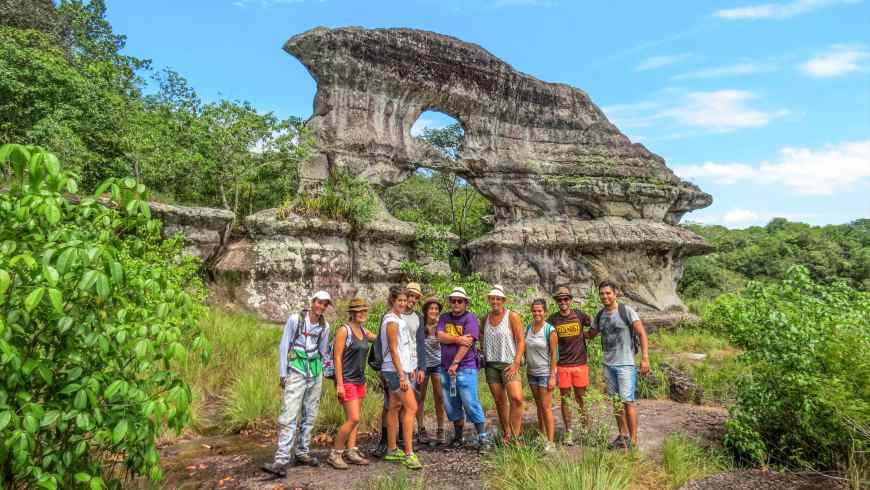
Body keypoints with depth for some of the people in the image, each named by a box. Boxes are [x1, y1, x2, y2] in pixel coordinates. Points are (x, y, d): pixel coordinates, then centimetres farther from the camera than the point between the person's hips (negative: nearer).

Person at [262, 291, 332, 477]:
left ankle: (303, 453, 23)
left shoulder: (325, 326, 3)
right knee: (289, 416, -11)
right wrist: (283, 373, -5)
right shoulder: (295, 319, -8)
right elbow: (283, 346, -5)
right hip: (296, 372, -5)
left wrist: (319, 370, 15)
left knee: (310, 415, 10)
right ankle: (281, 460, -10)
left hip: (315, 374, 5)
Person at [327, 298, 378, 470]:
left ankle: (350, 452, 17)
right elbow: (337, 357, -13)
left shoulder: (364, 332, 10)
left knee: (355, 419, 9)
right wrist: (339, 384, -17)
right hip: (346, 381, -8)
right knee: (353, 418, -11)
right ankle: (335, 454, 2)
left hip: (360, 380, 8)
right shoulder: (344, 330, -11)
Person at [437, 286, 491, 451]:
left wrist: (455, 363, -20)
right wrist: (458, 339, -18)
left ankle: (483, 438, 3)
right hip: (446, 368, 6)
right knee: (451, 405, 12)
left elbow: (467, 343, -15)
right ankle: (458, 438, 25)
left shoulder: (469, 318, -5)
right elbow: (440, 336, -5)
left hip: (465, 368, -5)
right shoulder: (444, 318, 11)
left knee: (470, 403, -7)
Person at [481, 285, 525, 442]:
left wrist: (516, 363, -15)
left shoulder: (512, 316, -5)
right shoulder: (485, 318, 9)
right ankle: (505, 434, 20)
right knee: (499, 401, 8)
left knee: (516, 398, -19)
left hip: (509, 364, -4)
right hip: (491, 364, 5)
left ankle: (515, 435, -8)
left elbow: (521, 341, -7)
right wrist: (483, 356, 8)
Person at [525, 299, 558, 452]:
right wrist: (525, 368, 8)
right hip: (531, 372, 6)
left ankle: (550, 442, 1)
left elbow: (554, 354, -12)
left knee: (546, 407, -5)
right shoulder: (528, 328, 4)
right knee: (539, 406, 14)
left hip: (545, 372, -6)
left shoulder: (550, 330, -12)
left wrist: (552, 376, -14)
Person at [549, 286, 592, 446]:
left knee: (581, 397, 8)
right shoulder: (553, 319, -1)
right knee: (565, 398, 5)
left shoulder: (579, 315, -1)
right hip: (562, 365, 0)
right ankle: (568, 432, 15)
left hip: (580, 363, 0)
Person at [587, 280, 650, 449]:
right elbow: (590, 334, 23)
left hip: (625, 364, -6)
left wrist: (645, 358, -15)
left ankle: (633, 439, 4)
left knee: (628, 401, -6)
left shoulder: (626, 311, -8)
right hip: (608, 364, 6)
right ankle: (623, 435, 24)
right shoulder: (599, 316, 8)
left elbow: (642, 333, -9)